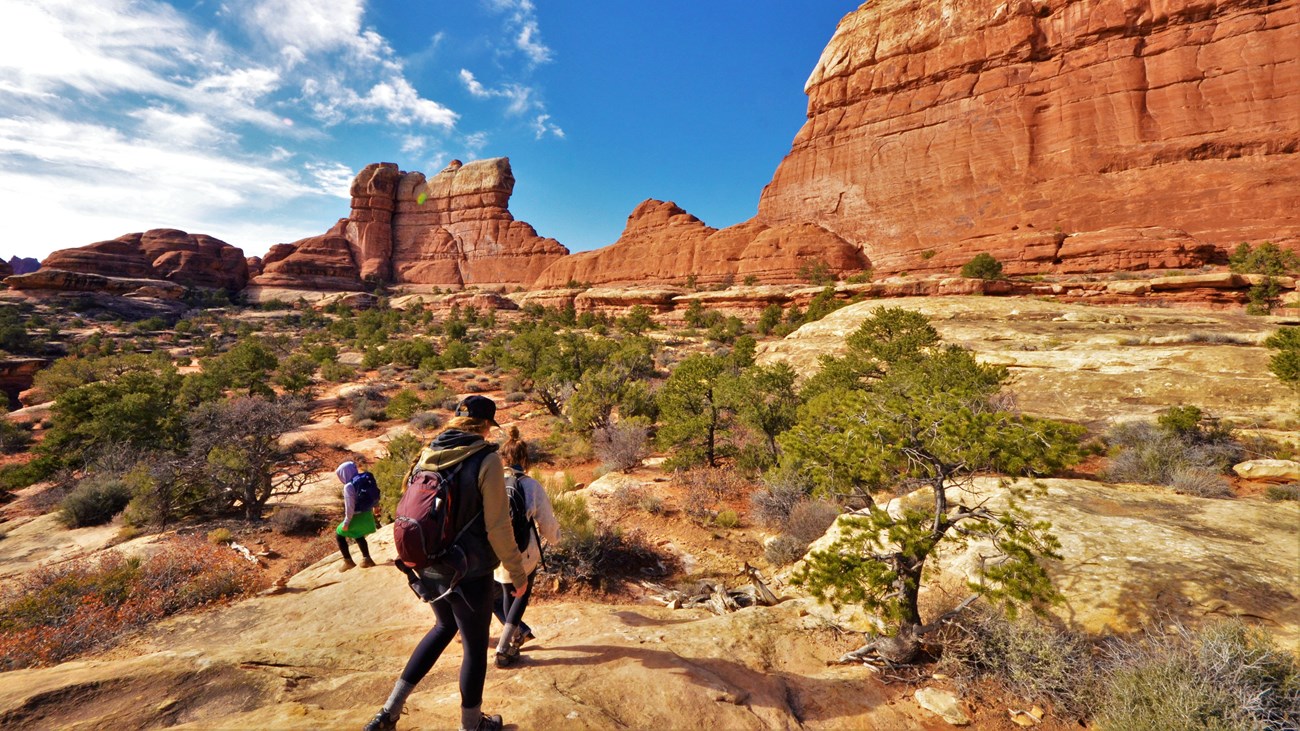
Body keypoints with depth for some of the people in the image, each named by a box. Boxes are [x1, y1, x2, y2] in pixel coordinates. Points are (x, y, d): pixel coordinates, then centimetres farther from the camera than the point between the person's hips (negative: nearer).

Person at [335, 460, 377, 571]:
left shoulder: (349, 486, -19)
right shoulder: (366, 479, 3)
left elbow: (350, 506, -19)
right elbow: (374, 495, 11)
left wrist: (346, 522, -11)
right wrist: (374, 507, 24)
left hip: (357, 516, -7)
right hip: (367, 515, 7)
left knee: (339, 534, 15)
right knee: (358, 535, 29)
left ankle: (348, 561, 15)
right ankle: (366, 559, 25)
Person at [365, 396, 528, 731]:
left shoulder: (428, 455, -2)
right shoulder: (486, 459, -20)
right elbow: (498, 527, -18)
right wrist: (517, 572, -5)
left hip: (431, 568, 6)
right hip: (470, 573, -6)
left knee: (444, 627, 31)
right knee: (475, 646, 16)